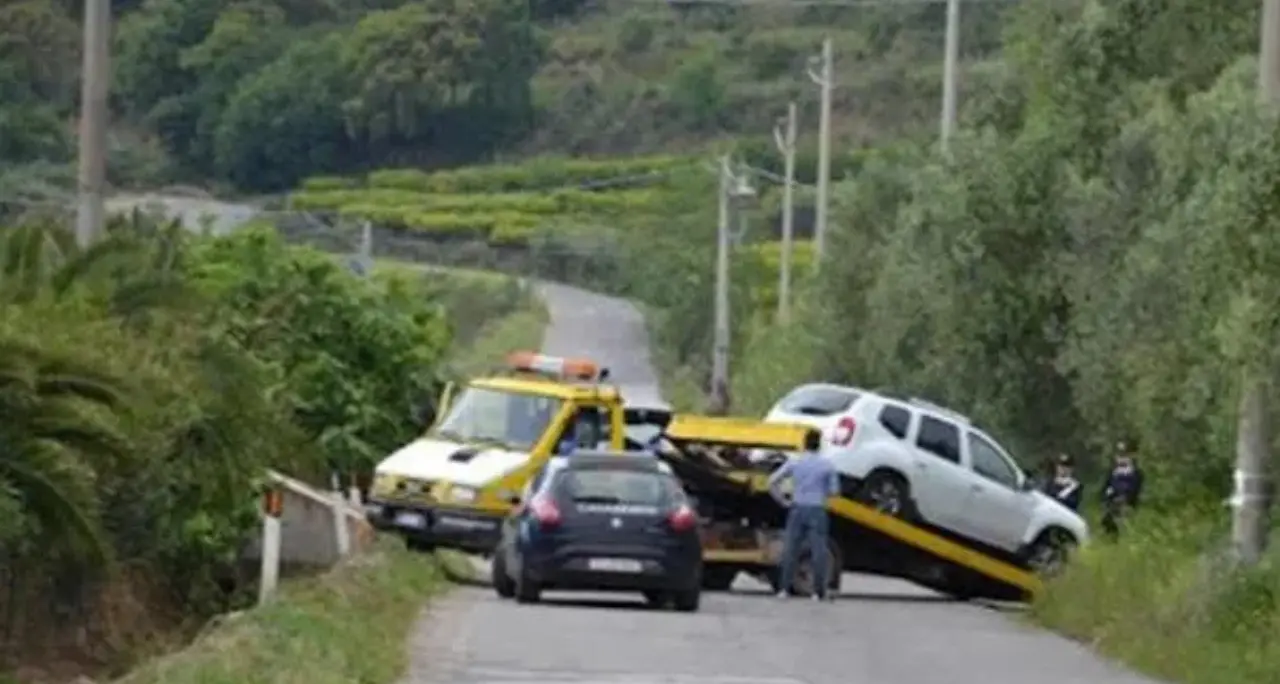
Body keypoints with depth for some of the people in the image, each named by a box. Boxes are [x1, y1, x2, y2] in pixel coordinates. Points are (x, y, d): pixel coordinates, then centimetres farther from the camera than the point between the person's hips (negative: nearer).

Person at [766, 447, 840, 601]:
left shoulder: (794, 463, 1)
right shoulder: (827, 465, -3)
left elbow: (772, 482, -1)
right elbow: (834, 490, 1)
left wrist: (783, 501, 6)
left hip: (798, 509, 2)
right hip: (817, 510, -2)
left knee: (790, 550, 5)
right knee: (819, 551, 1)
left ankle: (783, 589, 2)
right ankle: (818, 591, 0)